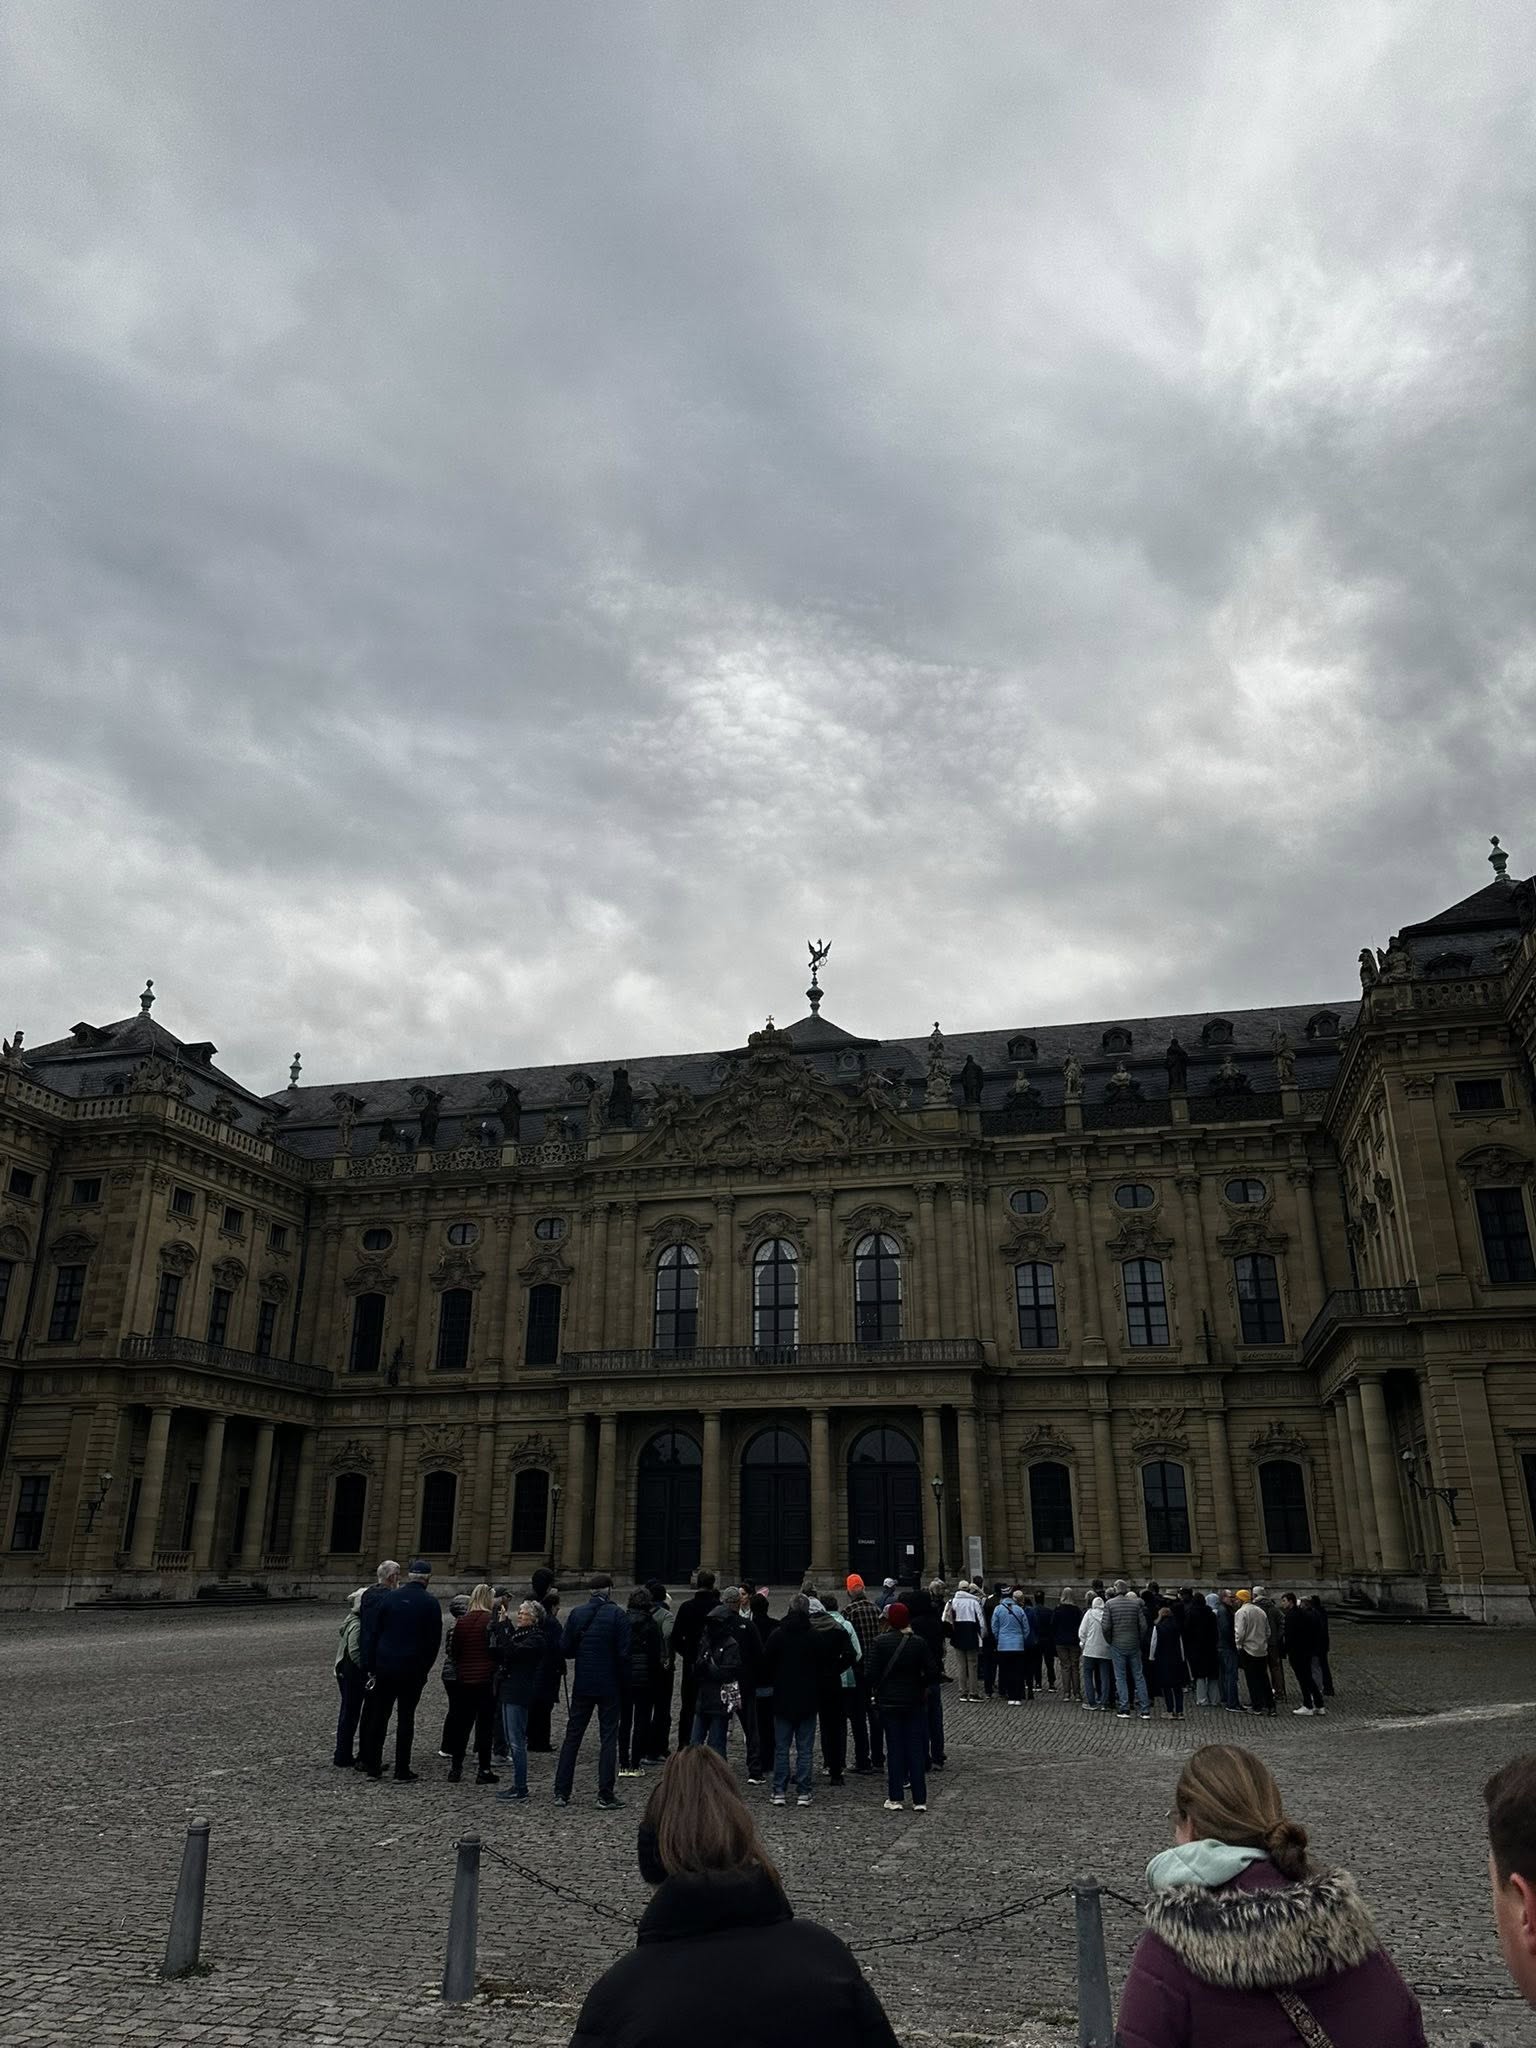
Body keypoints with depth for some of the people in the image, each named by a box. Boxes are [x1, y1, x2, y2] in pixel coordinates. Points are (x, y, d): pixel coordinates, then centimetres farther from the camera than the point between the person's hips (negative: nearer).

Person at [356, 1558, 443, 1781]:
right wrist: (424, 1668, 8)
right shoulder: (430, 1604, -5)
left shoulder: (389, 1598, 1)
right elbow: (434, 1641, -3)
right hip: (413, 1669, -2)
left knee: (379, 1715, 13)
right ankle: (402, 1771, 7)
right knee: (406, 1717, 5)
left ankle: (372, 1766, 19)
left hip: (385, 1666, 2)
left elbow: (372, 1633, 2)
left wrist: (371, 1667, 7)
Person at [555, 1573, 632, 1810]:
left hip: (582, 1685, 3)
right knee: (608, 1738, 6)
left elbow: (564, 1649, -2)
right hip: (610, 1686, -3)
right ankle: (606, 1795, 6)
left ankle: (561, 1792, 14)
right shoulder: (618, 1615, -10)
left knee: (572, 1736, 12)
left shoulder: (577, 1613, -1)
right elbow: (624, 1653, -13)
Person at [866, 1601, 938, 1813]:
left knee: (894, 1749, 7)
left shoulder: (881, 1643, -10)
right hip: (915, 1702, 1)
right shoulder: (919, 1643, -7)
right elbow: (933, 1671, -8)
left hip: (889, 1702, -1)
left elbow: (872, 1673, -11)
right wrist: (921, 1686, 8)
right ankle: (919, 1800, 8)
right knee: (915, 1749, 7)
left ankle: (895, 1798, 9)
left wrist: (879, 1689, 7)